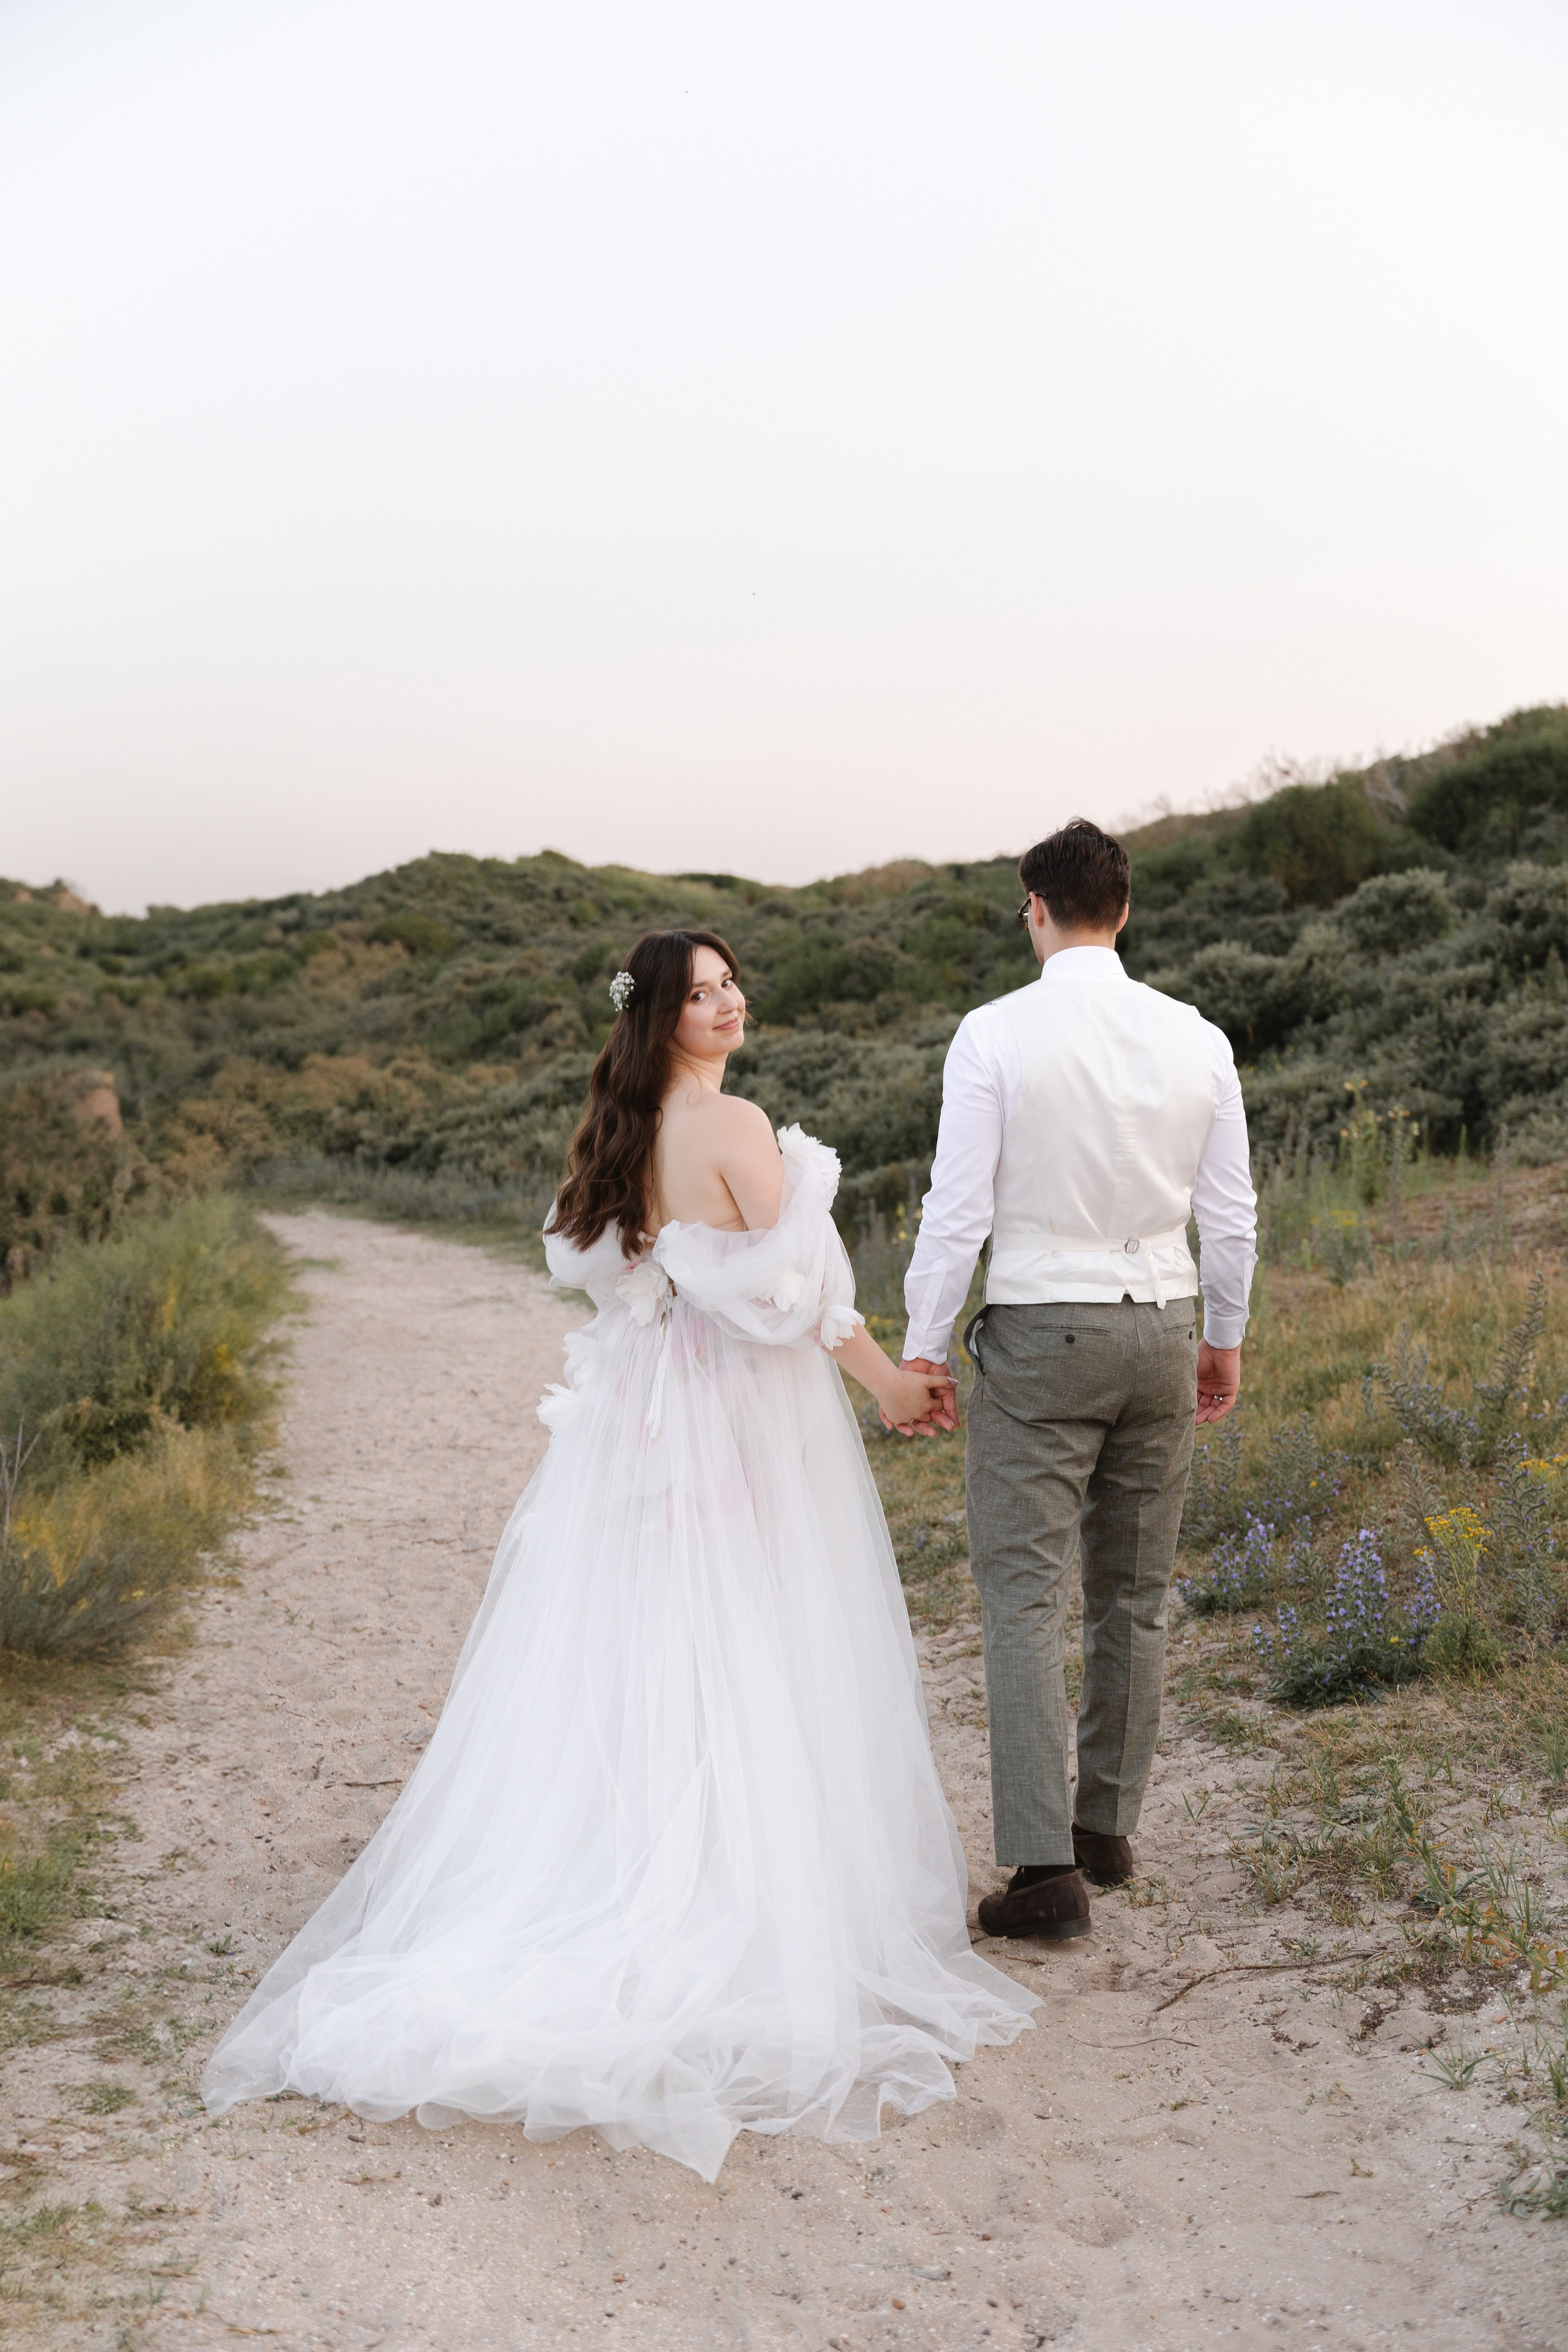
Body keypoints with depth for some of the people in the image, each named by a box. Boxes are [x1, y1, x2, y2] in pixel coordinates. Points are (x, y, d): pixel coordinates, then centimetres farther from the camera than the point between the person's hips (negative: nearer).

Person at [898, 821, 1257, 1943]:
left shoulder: (994, 1034, -12)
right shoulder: (1198, 1038, 0)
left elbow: (958, 1209, -12)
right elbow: (1231, 1211, 6)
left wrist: (922, 1346, -1)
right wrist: (1225, 1336, 19)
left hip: (1040, 1338, -4)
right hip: (1163, 1329, 5)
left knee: (1024, 1599, -2)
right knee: (1134, 1595, 16)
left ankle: (1045, 1866, -6)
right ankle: (1108, 1824, 27)